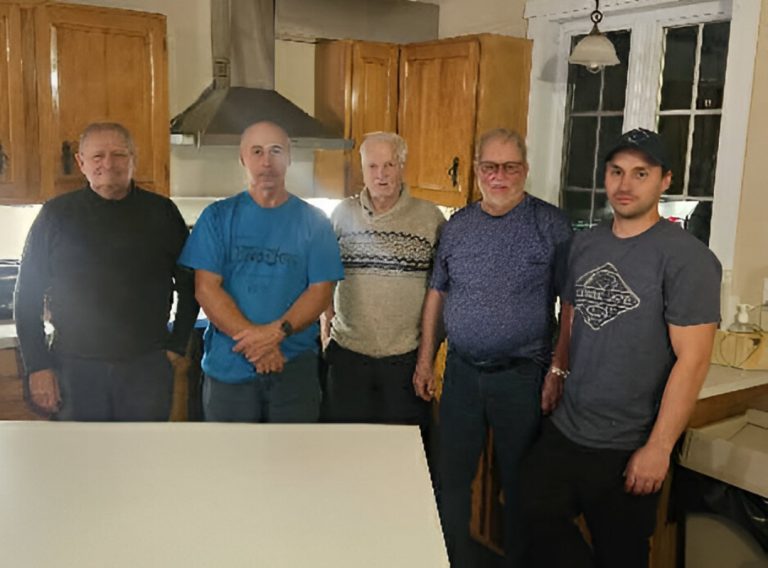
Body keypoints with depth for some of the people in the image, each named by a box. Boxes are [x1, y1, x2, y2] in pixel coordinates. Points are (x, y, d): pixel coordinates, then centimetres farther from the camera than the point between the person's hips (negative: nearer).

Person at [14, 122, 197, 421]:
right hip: (75, 368, 0)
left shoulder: (161, 212, 2)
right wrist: (38, 366, -1)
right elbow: (27, 296, 4)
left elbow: (189, 285, 8)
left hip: (147, 366, 0)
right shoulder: (57, 214, 1)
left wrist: (177, 346, 3)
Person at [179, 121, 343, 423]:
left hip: (295, 366, 0)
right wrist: (254, 342, -16)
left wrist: (277, 332, -19)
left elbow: (321, 290, -3)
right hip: (228, 367, 0)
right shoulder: (218, 216, 2)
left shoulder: (313, 221, 3)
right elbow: (206, 288, -6)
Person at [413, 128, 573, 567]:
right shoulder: (457, 226, 7)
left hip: (523, 376, -4)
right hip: (461, 371, 4)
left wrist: (558, 370, -12)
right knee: (452, 477, 13)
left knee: (521, 484, 10)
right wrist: (425, 361, 9)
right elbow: (437, 294, 12)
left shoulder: (551, 225, -6)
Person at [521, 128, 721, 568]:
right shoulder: (585, 244, 4)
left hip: (628, 448, -5)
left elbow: (693, 359, -17)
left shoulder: (686, 257, -15)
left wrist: (659, 448, -17)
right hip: (565, 429, 6)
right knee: (538, 518, 14)